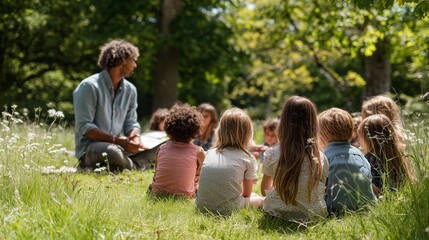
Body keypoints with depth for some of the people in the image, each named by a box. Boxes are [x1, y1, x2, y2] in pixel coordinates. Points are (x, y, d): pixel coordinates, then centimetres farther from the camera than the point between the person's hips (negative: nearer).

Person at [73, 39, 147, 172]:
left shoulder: (130, 90, 9)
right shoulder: (89, 86, -13)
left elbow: (131, 123, 12)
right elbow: (84, 127, -18)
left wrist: (136, 138, -13)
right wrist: (117, 140, -25)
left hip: (116, 146, 8)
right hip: (89, 146, -8)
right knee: (113, 152, -39)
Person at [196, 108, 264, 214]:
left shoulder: (210, 153, 14)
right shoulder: (248, 158, 4)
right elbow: (246, 193, 12)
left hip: (202, 205, 4)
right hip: (227, 208, -3)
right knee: (259, 199, 23)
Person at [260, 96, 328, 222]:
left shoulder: (272, 155, -11)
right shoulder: (321, 158, -11)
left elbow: (264, 191, 4)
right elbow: (323, 191, 3)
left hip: (277, 213, -1)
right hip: (313, 215, 2)